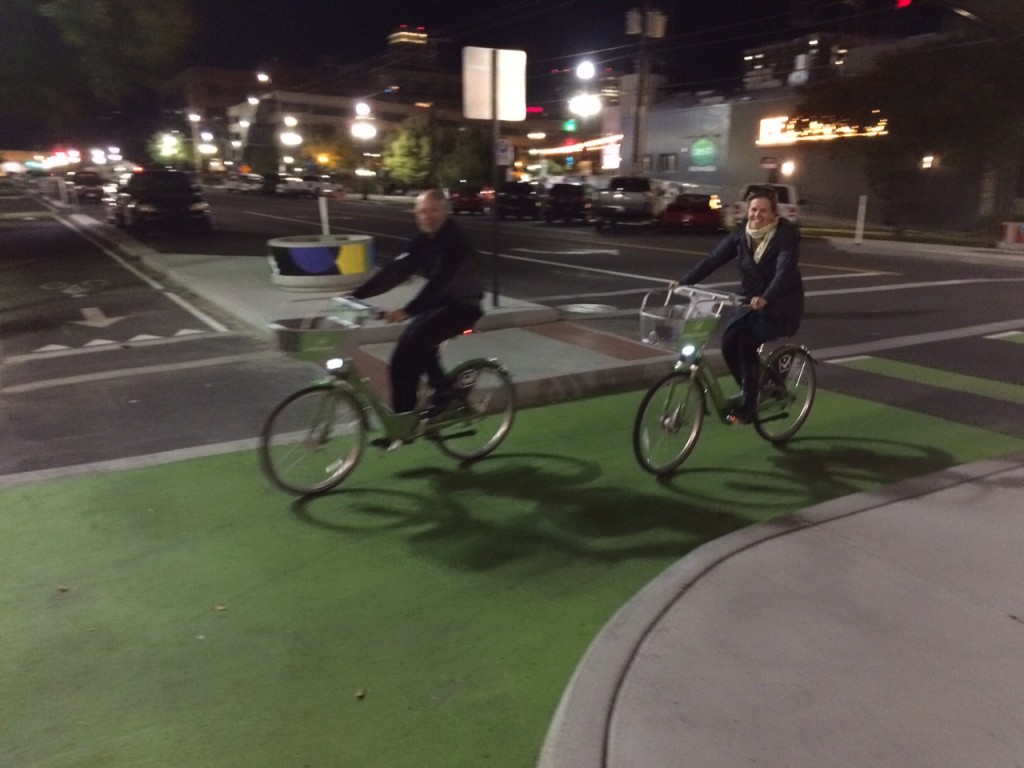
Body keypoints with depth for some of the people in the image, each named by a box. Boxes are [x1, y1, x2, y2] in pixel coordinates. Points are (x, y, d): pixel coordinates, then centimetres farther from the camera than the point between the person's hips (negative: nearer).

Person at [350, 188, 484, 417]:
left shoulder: (455, 241, -21)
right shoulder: (421, 241, 3)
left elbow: (439, 281, -34)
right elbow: (395, 271, -3)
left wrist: (407, 310, -46)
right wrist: (357, 294, -13)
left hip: (463, 306, -8)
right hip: (440, 303, 8)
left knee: (413, 341, -23)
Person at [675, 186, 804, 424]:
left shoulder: (786, 234, -17)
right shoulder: (741, 233, -1)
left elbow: (785, 270, -31)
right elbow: (713, 259, -7)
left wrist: (765, 298, -49)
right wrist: (683, 283, -18)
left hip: (781, 305, -5)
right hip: (751, 302, 5)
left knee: (748, 342, -24)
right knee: (729, 343, -14)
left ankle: (747, 405, -11)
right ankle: (750, 391, 10)